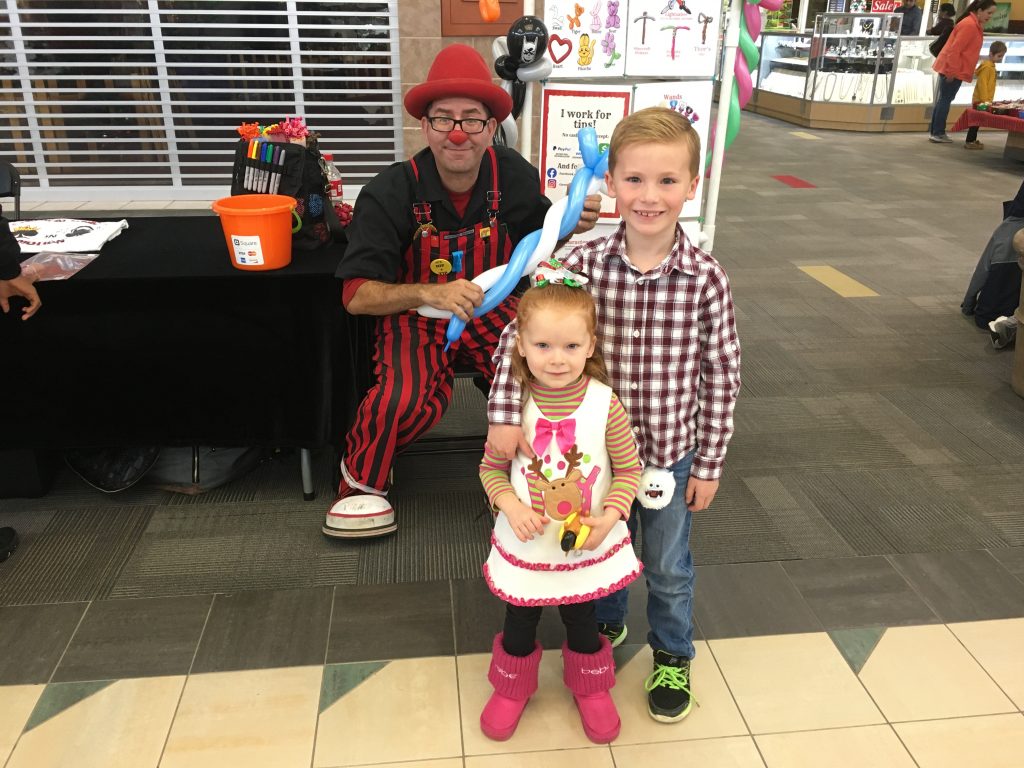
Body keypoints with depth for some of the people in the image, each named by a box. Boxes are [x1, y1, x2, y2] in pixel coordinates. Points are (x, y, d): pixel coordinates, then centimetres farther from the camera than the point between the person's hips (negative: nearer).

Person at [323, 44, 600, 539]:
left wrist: (572, 223, -13)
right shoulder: (390, 193, -18)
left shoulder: (515, 177, -9)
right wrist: (431, 294, -36)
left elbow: (539, 239, 11)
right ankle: (361, 479, 3)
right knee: (406, 401, -32)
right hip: (414, 316, -2)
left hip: (492, 309, 3)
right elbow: (357, 296, -19)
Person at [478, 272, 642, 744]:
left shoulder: (604, 404, -17)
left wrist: (610, 516, -20)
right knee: (519, 623, 20)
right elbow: (491, 468, -3)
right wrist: (509, 504, -20)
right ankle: (512, 687, 48)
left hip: (588, 544, 0)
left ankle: (591, 688, 50)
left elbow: (628, 469, -7)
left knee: (582, 622, 21)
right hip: (526, 543, 1)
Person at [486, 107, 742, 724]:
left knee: (670, 568, 19)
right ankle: (607, 624, 55)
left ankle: (673, 657, 47)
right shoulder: (585, 265, -16)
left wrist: (709, 464, -5)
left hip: (671, 450, -1)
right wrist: (505, 413, -21)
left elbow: (721, 376, -10)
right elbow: (521, 330, -10)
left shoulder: (706, 279, -18)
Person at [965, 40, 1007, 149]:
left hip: (984, 99, 9)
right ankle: (970, 142, -5)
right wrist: (985, 100, -22)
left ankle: (972, 140, 16)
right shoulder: (987, 67, -15)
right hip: (981, 100, -9)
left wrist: (987, 100, 18)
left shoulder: (991, 66, 15)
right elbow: (982, 84, -20)